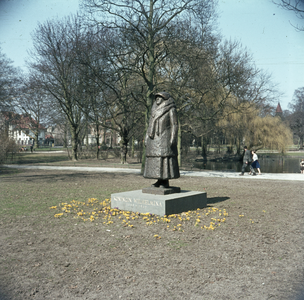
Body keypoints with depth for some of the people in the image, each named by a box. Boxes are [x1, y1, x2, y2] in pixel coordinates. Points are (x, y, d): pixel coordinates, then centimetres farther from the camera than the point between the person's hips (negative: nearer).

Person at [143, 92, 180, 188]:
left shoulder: (171, 110, -2)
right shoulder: (155, 110, 18)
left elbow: (174, 125, -7)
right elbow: (150, 125, 17)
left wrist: (172, 139, -17)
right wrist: (147, 138, 10)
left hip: (165, 138, -7)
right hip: (154, 139, 7)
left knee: (165, 158, -8)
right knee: (156, 159, 5)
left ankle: (166, 181, -1)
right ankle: (160, 180, 12)